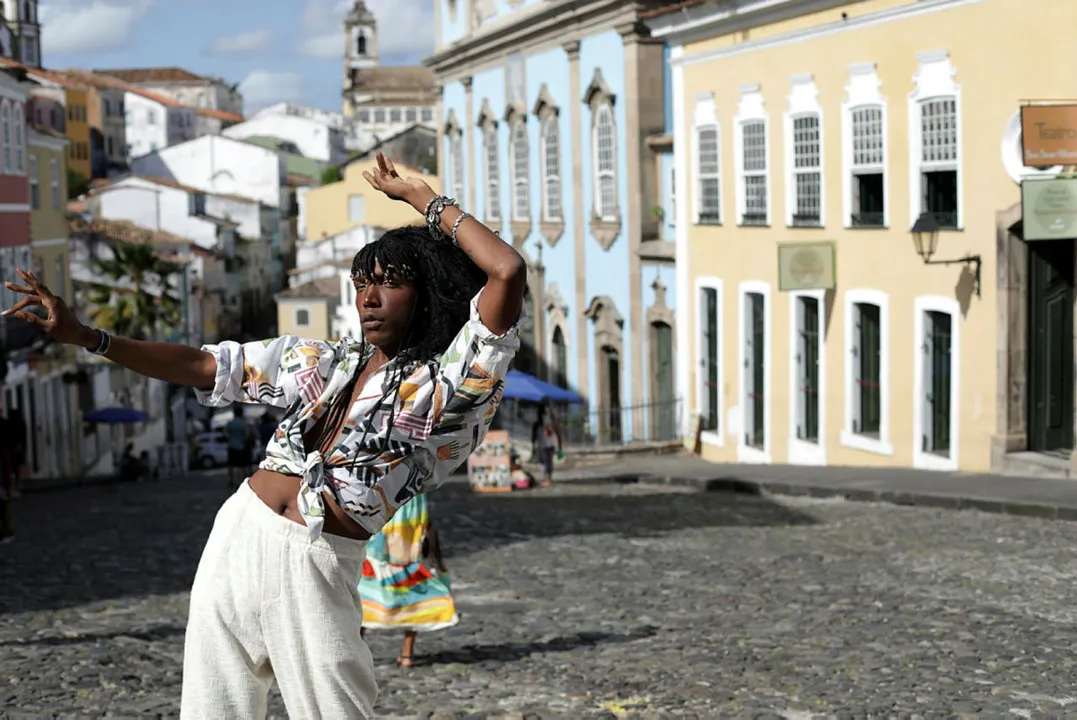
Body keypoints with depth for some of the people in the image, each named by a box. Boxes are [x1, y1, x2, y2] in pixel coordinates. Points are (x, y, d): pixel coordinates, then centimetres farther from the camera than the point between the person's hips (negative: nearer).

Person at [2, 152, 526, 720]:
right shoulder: (321, 362, 12)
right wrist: (83, 336, 8)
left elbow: (508, 271, -17)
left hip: (316, 571, -5)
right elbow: (203, 367, 14)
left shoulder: (446, 385, -5)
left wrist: (422, 197, -6)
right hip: (237, 539, 5)